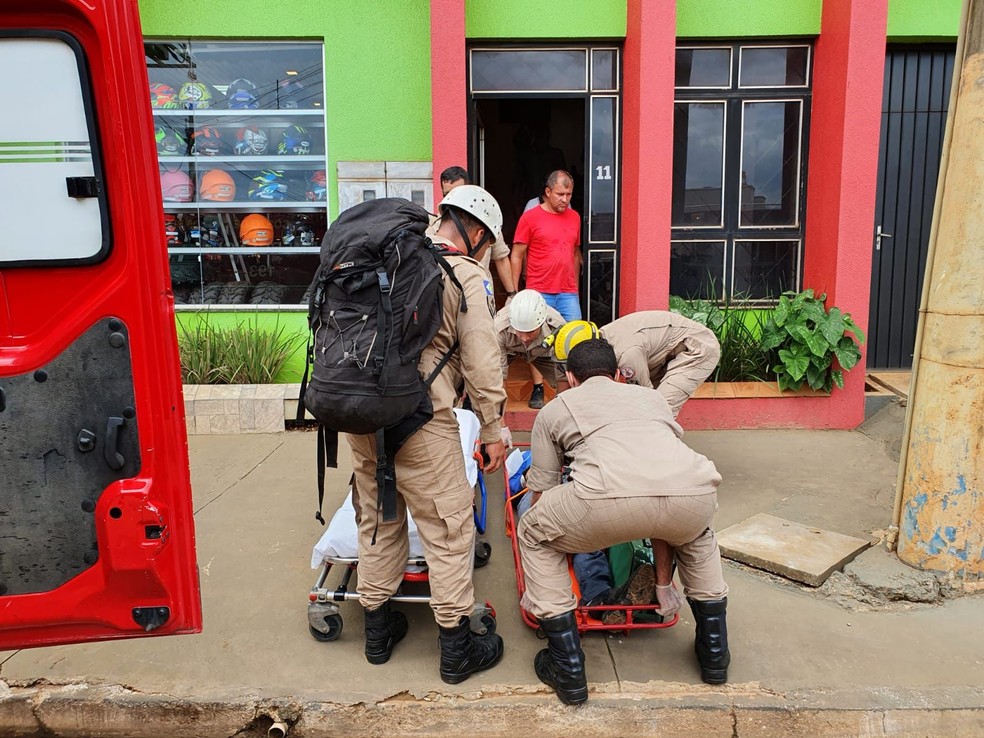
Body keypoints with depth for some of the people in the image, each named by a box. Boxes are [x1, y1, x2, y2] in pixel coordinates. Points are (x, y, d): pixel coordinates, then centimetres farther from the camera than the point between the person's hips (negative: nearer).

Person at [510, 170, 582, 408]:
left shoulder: (574, 217, 10)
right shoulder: (531, 217, -3)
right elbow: (516, 256, -1)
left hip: (568, 293, 4)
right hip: (539, 293, -3)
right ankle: (538, 390, 15)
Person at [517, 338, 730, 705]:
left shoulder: (555, 408, 29)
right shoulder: (650, 396, 38)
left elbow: (542, 491, 30)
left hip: (612, 496, -4)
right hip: (695, 492, 5)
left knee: (532, 535, 25)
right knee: (697, 535, 41)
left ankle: (568, 671, 23)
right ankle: (715, 654, 42)